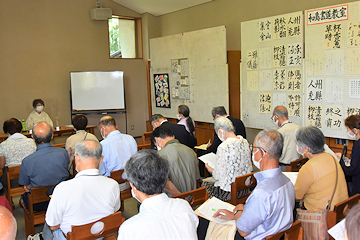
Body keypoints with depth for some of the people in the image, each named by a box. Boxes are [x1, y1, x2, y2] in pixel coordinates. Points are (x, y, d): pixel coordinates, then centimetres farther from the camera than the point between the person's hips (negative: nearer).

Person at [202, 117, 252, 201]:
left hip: (228, 192, -7)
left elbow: (220, 176, -19)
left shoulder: (224, 147, -23)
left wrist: (211, 170, 2)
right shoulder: (245, 142, -1)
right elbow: (249, 168, 9)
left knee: (204, 182, 20)